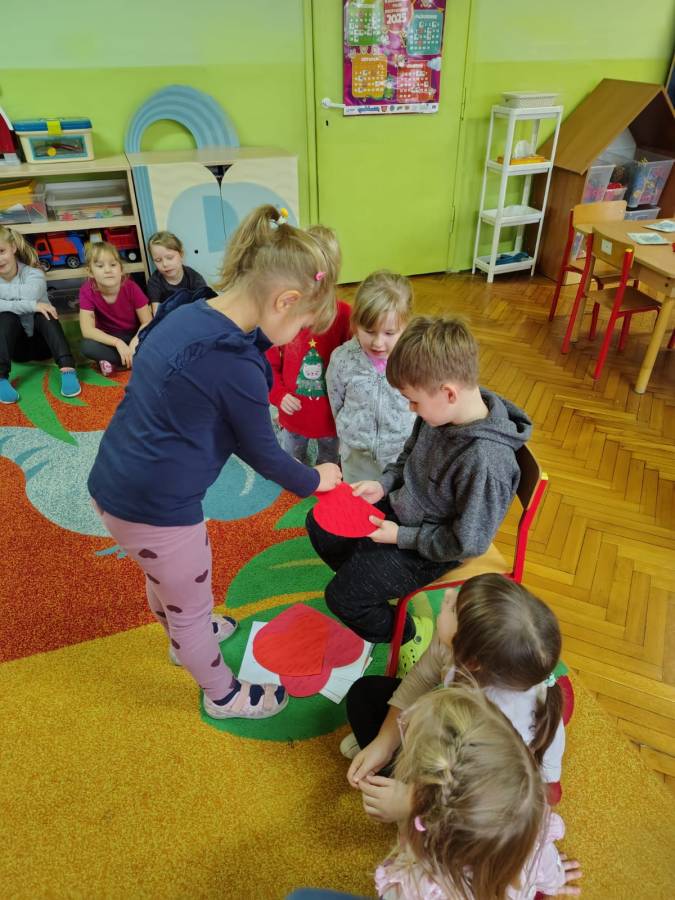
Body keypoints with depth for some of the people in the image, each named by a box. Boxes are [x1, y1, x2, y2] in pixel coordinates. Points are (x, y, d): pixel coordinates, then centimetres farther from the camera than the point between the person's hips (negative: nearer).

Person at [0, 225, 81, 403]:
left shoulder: (33, 273, -13)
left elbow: (30, 293, -35)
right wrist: (30, 305, -37)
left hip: (42, 342, -1)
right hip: (15, 346, 2)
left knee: (43, 313, -30)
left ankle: (68, 370, -43)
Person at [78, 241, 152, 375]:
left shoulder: (131, 287, -19)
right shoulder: (87, 290, -20)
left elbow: (147, 322, -17)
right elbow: (87, 330, -25)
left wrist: (135, 342, -37)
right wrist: (118, 343, -37)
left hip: (134, 335, 0)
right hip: (109, 339, 0)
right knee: (87, 346, -32)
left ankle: (113, 362, -16)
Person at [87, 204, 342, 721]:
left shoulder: (184, 314, -1)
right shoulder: (236, 365, -26)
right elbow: (263, 453, -12)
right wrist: (314, 481, 5)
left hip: (116, 483, 8)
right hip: (155, 508, -8)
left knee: (165, 578, 33)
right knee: (194, 606, 17)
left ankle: (186, 637, 63)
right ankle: (225, 696, 44)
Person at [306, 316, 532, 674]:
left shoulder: (485, 461, -37)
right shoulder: (443, 412, -14)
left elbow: (467, 542, -26)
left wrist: (400, 536, -19)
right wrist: (384, 484, -6)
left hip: (429, 551, -8)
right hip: (402, 508, 8)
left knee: (340, 596, -6)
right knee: (320, 525, 12)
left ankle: (410, 634, 20)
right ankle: (371, 585, 32)